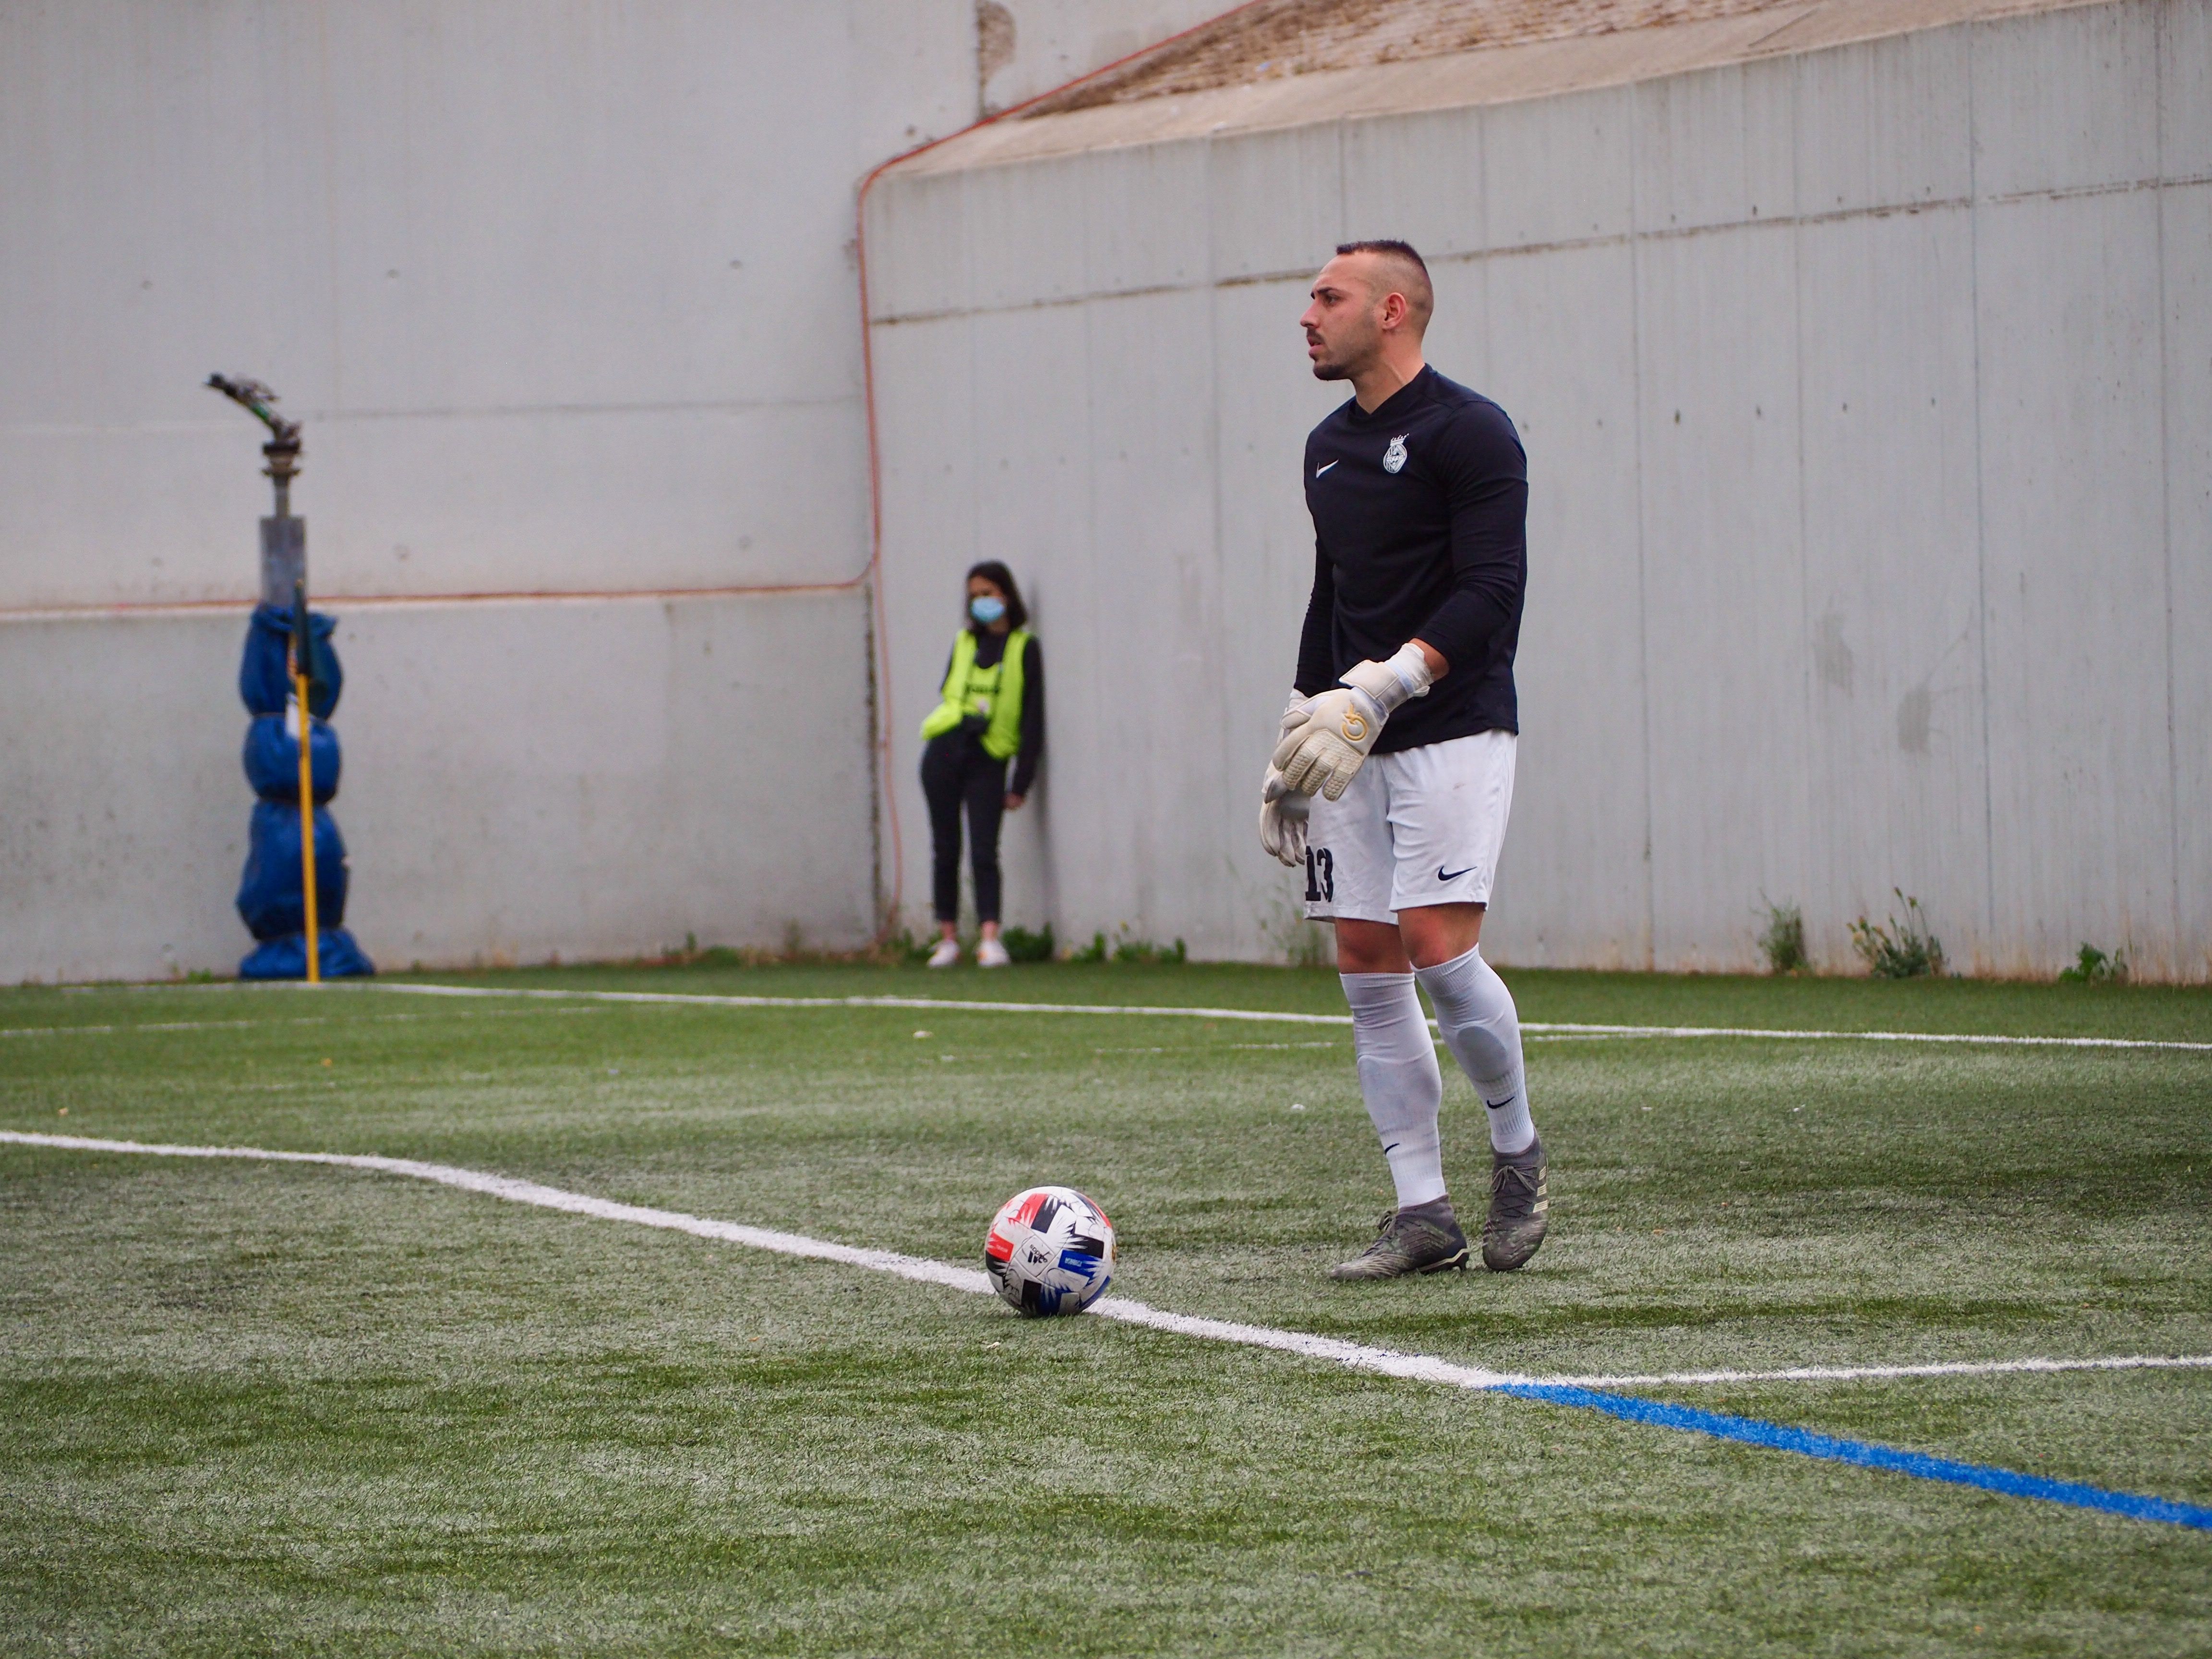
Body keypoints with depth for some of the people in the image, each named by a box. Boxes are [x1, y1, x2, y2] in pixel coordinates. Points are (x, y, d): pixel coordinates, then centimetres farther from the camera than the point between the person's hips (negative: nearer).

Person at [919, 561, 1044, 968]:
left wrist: (1021, 782, -4)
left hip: (987, 761, -4)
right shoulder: (964, 643, 13)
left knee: (984, 853, -11)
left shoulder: (1025, 648, 1)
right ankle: (947, 938, 11)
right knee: (945, 851, 5)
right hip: (945, 752, 4)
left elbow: (1033, 718, -1)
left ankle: (991, 939, -14)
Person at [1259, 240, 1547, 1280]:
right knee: (1367, 968, 1)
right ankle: (1423, 1213, 4)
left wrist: (1378, 690, -25)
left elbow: (1492, 591, -17)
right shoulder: (1329, 448, 16)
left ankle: (1517, 1149, 6)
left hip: (1454, 730, -8)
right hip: (1355, 743, 8)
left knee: (1437, 948, -17)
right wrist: (1297, 739, 19)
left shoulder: (1468, 433, -8)